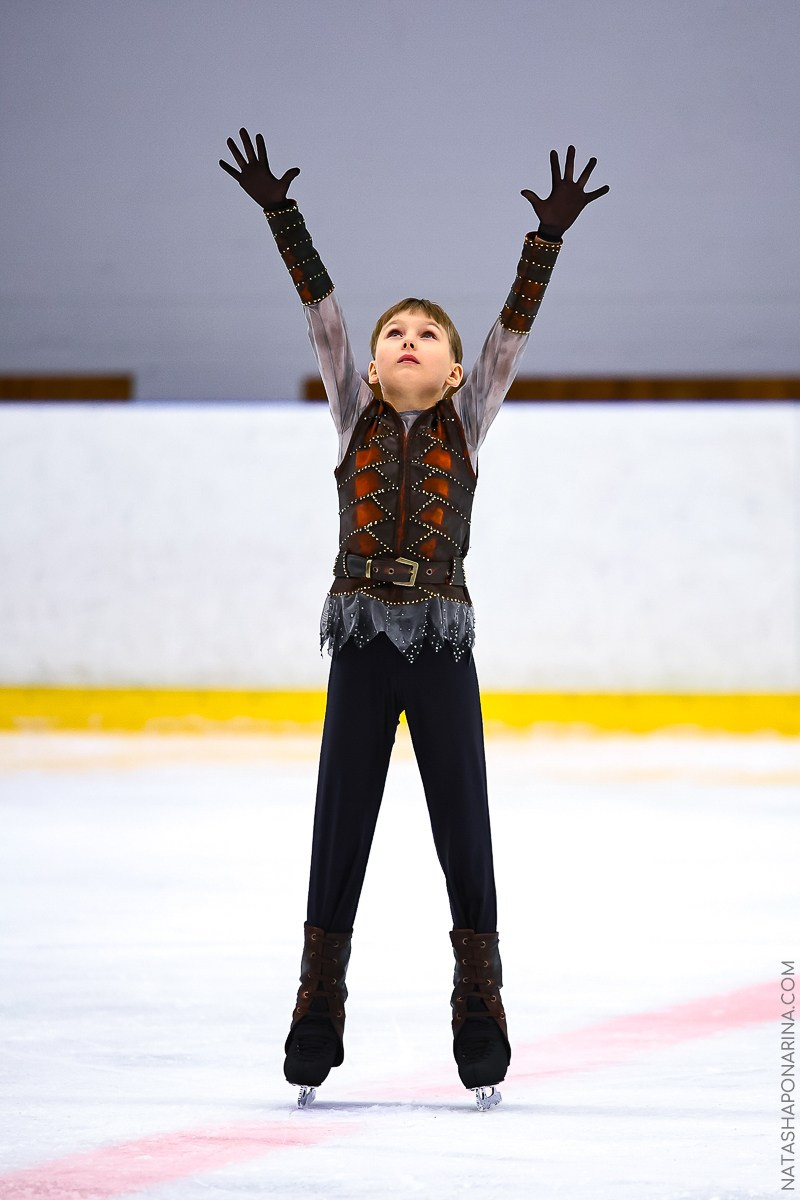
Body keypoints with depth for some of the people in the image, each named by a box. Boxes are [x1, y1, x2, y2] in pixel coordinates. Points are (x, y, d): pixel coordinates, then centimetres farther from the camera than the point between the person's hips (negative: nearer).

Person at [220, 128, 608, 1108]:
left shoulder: (466, 423, 8)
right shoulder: (356, 419, 10)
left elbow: (513, 328, -1)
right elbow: (320, 311, 3)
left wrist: (548, 236, -12)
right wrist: (280, 214, -4)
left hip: (443, 651, -1)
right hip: (361, 648, 1)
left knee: (463, 834, 2)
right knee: (337, 834, 2)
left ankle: (481, 1028, 9)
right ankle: (316, 1028, 9)